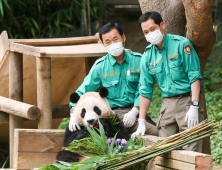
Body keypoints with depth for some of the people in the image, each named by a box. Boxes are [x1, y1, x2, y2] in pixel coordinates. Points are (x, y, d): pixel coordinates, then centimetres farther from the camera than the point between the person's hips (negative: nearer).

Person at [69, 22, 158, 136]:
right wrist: (74, 114, -12)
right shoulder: (100, 66, 4)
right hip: (113, 112, -3)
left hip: (135, 109, 3)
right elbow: (82, 92, 3)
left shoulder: (138, 60, 6)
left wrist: (134, 111, -12)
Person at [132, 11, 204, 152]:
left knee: (191, 149, -10)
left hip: (188, 100, -5)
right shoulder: (147, 56, 9)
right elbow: (145, 90, 14)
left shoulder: (182, 44, -6)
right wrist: (141, 122, 11)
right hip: (167, 104, 5)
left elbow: (195, 76, -9)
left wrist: (194, 106, -18)